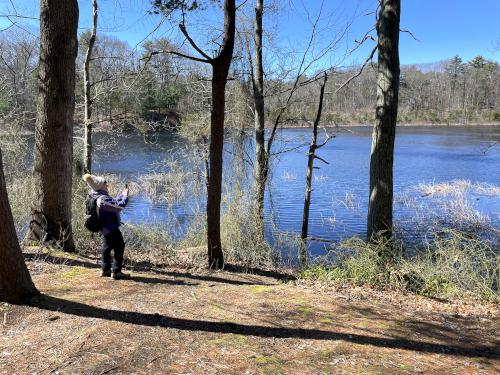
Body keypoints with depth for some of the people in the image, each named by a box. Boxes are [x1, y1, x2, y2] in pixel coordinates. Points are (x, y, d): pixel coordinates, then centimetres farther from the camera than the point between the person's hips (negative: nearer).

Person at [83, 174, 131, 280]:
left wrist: (122, 194, 11)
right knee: (119, 247, -3)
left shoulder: (98, 197, 8)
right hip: (111, 228, -11)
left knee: (106, 247, 21)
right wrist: (125, 196, -14)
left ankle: (105, 269, 34)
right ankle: (116, 272, 0)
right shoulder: (103, 199, -26)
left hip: (106, 228, 11)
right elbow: (119, 206, -28)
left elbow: (114, 202, 18)